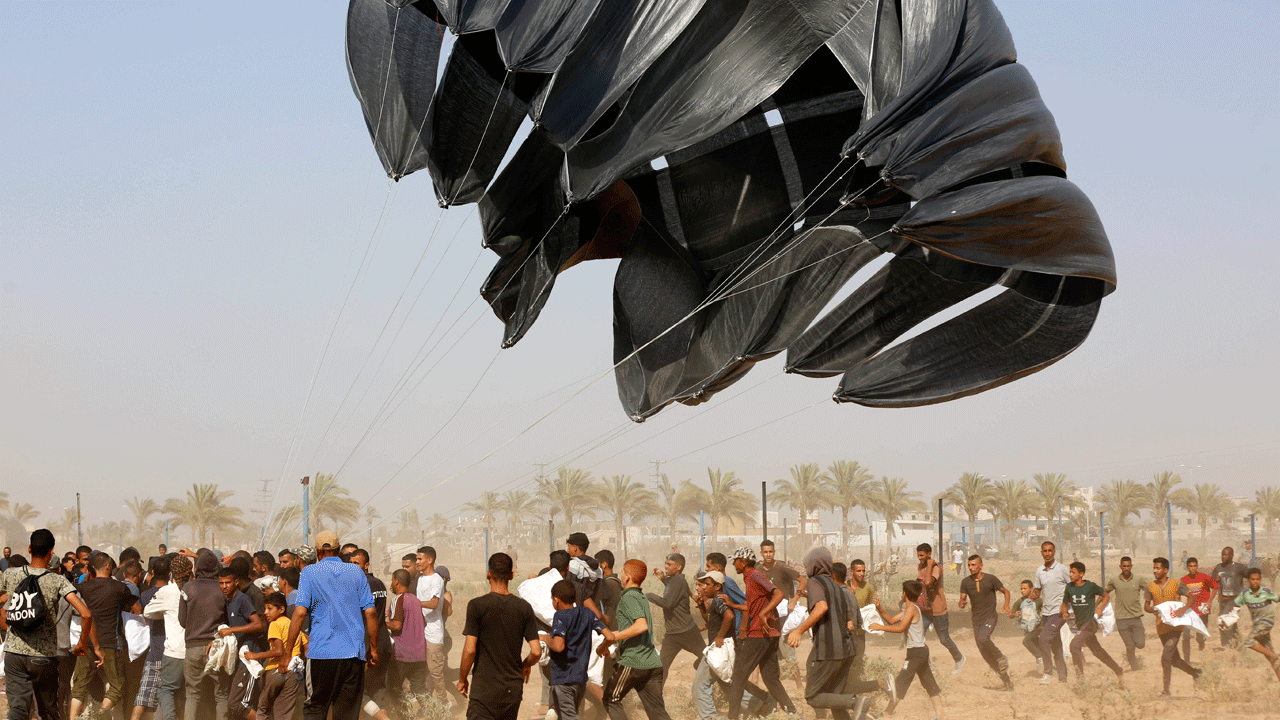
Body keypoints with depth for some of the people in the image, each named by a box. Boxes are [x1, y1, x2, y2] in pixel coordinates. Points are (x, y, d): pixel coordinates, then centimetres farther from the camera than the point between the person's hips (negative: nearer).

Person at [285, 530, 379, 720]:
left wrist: (287, 651, -4)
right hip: (353, 652, 2)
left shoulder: (309, 573, 0)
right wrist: (373, 649, 12)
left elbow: (300, 612, -8)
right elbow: (369, 612, 4)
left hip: (321, 651, -2)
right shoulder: (356, 572, 7)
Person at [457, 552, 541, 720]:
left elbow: (469, 650, -13)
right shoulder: (524, 608, 0)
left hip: (484, 688, -4)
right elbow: (536, 651, -2)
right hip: (513, 687, 4)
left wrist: (462, 679, 2)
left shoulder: (477, 606, -10)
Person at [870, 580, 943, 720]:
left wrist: (880, 627, -20)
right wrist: (880, 608, 5)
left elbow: (900, 628, -23)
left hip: (916, 652, -10)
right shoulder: (909, 609, 15)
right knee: (929, 683, 12)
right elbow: (892, 620, 15)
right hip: (921, 651, 10)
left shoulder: (912, 608, -15)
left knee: (901, 682, -8)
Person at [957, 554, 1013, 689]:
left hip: (990, 617, -5)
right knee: (985, 653, 3)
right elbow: (962, 599, 2)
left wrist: (1006, 605, -12)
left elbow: (1006, 591, 6)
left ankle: (1001, 658, -8)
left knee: (983, 639, -33)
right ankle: (1006, 680, 14)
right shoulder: (966, 582, 5)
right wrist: (962, 603, -23)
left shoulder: (990, 579, -4)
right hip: (977, 620, 5)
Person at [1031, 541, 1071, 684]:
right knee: (1055, 646, 9)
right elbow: (1038, 590, 19)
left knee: (1044, 638, -19)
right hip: (1046, 612, 6)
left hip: (1058, 612, -6)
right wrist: (1034, 595, -5)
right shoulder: (1039, 571, 11)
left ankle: (1048, 673, -13)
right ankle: (1062, 676, 16)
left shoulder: (1062, 569, -6)